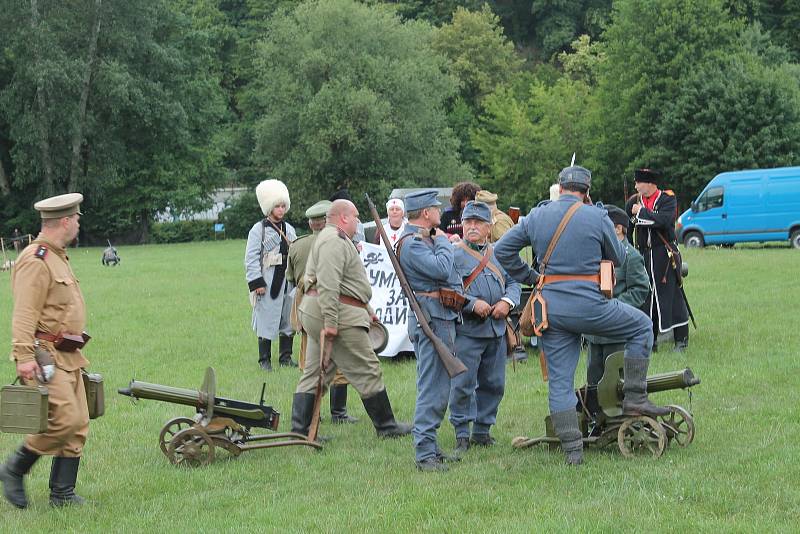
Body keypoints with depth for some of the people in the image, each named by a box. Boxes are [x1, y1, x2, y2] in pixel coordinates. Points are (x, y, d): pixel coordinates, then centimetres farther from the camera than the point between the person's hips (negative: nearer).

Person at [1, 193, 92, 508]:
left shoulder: (57, 258, 18)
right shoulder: (35, 261, -14)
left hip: (67, 356, 10)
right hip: (45, 356, -10)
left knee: (78, 425, 5)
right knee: (65, 419, -17)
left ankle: (63, 493, 10)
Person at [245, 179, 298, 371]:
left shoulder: (289, 229, 15)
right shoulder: (258, 230, -4)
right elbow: (251, 258, -8)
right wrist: (256, 283, -14)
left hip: (288, 280, 6)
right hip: (269, 281, -6)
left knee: (288, 318, 8)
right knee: (267, 321, -4)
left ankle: (286, 356, 17)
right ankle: (264, 359, 2)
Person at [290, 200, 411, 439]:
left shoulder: (335, 239, 22)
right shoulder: (335, 241, -14)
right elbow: (328, 284, -24)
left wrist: (366, 309, 31)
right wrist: (330, 322, -27)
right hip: (340, 313, -11)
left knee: (314, 372, 9)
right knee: (367, 370, -2)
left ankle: (300, 428, 7)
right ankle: (386, 426, 6)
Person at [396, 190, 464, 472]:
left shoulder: (424, 238, 19)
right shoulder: (411, 242, -14)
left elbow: (444, 272, 22)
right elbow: (441, 269, -26)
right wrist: (443, 242, -9)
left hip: (441, 318, 11)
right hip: (432, 318, -11)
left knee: (438, 387, 15)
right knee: (433, 388, -11)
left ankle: (430, 448, 22)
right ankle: (425, 454, -11)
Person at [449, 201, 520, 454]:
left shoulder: (499, 254, 15)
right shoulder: (453, 255, -3)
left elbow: (513, 282, 16)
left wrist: (507, 302, -5)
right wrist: (472, 304, -20)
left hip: (496, 330, 6)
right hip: (466, 330, -6)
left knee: (493, 384, 11)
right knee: (463, 384, -5)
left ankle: (482, 430, 23)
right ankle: (462, 434, 5)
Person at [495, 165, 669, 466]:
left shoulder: (536, 216, 8)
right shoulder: (597, 217, -3)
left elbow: (502, 250, 11)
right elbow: (618, 258, 10)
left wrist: (529, 278, 18)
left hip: (550, 307, 4)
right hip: (588, 304, -4)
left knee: (559, 380, 8)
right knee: (641, 328, 17)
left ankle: (572, 450, 6)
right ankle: (635, 398, 12)